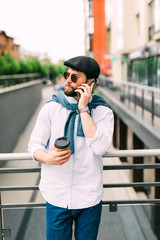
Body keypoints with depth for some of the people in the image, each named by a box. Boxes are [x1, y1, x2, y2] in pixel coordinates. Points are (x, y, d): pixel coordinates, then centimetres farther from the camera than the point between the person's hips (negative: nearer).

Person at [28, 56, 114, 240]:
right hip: (57, 196, 0)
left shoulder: (103, 112, -4)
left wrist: (83, 109, -18)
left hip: (89, 197, 0)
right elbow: (35, 144, -1)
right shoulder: (51, 108, -2)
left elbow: (100, 147, -20)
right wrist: (47, 158, -23)